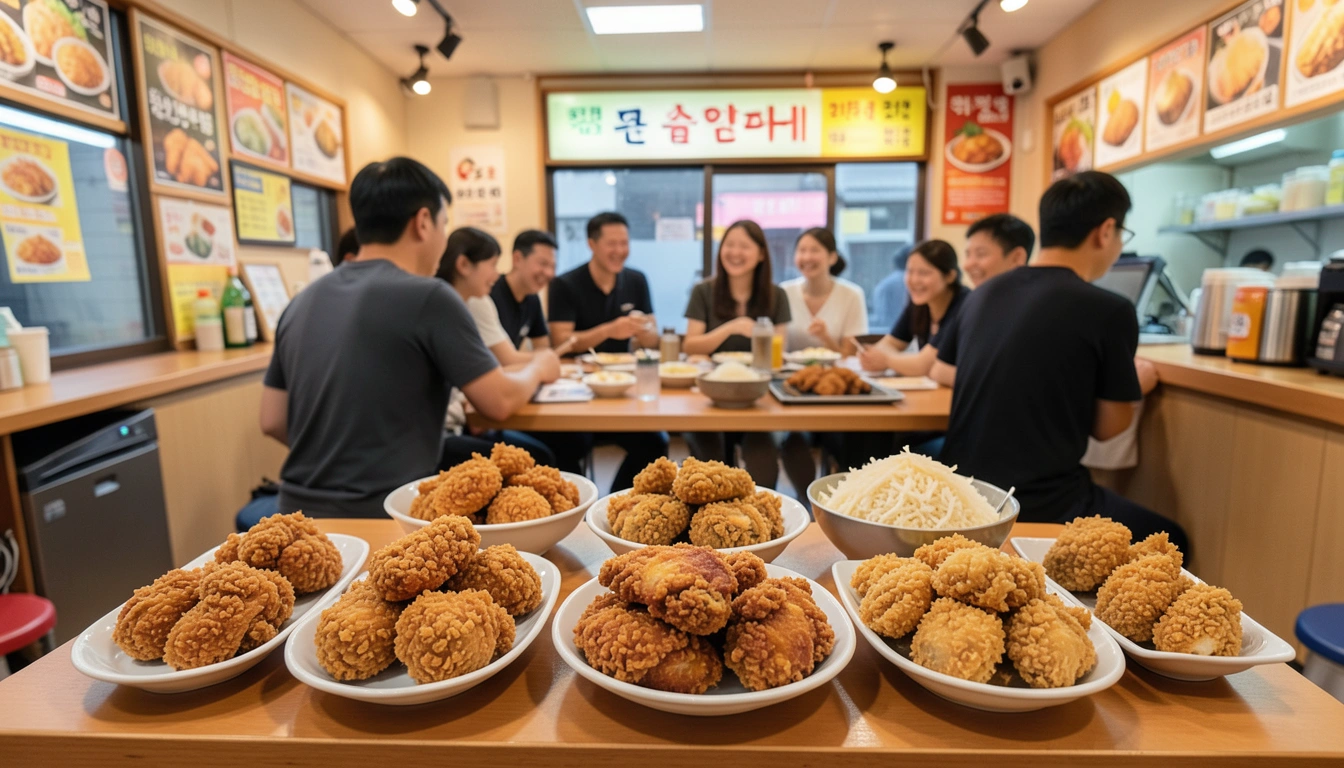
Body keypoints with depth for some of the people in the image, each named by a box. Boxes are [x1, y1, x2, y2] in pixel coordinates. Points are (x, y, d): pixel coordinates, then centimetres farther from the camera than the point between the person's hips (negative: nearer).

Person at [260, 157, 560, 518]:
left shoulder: (301, 303, 5)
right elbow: (500, 402, -10)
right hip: (386, 512, -7)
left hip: (302, 507, 8)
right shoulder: (428, 297, -16)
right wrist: (539, 369, 10)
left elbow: (272, 421, 10)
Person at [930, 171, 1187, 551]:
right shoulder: (1109, 310, -12)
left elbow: (942, 373, 19)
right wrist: (1137, 382, 19)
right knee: (1171, 542, 22)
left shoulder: (983, 294, 4)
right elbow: (1107, 427, -2)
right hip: (1040, 505, -6)